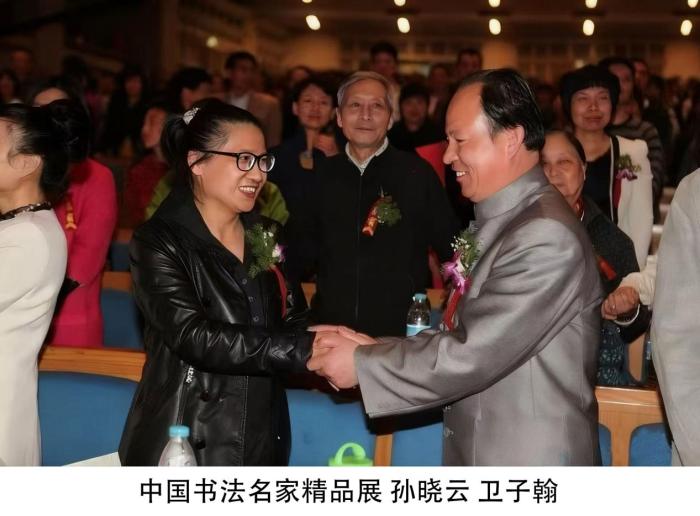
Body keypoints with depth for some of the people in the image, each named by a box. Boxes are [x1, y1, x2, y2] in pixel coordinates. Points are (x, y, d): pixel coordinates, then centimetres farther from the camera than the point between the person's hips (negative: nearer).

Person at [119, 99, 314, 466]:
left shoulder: (267, 236, 9)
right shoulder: (159, 242, -10)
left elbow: (294, 322, 5)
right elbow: (194, 337, -21)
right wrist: (305, 349, -25)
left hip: (262, 442, 5)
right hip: (182, 447, -5)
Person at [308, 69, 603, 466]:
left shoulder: (547, 236, -21)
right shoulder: (500, 223, 10)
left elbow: (471, 355, -23)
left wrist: (363, 363, -13)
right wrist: (374, 346, -2)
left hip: (531, 472, -8)